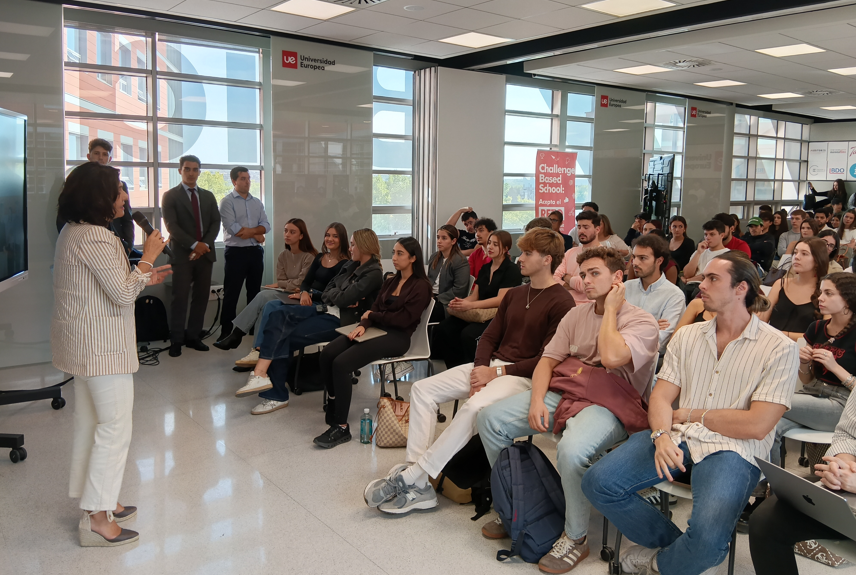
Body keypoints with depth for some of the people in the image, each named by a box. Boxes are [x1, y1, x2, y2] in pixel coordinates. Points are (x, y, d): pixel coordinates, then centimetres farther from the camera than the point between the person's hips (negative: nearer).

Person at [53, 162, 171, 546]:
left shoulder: (74, 231, 13)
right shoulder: (95, 236, -20)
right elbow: (123, 293, -20)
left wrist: (144, 278, 12)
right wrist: (148, 257, -9)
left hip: (83, 343, 11)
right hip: (102, 345, -11)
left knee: (89, 422, 17)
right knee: (115, 427, -4)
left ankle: (96, 501, 30)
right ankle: (96, 520, 3)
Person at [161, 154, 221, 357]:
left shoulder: (208, 196, 16)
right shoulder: (170, 196, 2)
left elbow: (215, 223, 8)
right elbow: (171, 226, -8)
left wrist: (205, 245, -8)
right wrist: (194, 245, -15)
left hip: (205, 253, 4)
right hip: (182, 254, -4)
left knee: (201, 297, 5)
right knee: (180, 298, -5)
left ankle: (194, 337, 12)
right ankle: (176, 341, 0)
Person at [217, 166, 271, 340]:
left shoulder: (257, 202, 12)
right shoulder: (227, 201, -5)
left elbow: (266, 225, 3)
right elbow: (232, 228, -16)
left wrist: (250, 230, -16)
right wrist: (257, 235, -8)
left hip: (255, 251, 5)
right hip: (236, 252, -5)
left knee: (254, 291, 12)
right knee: (231, 294, -1)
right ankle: (226, 331, 5)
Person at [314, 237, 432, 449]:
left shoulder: (421, 286, -4)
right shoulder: (390, 282, 19)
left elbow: (403, 319, -12)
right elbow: (374, 308, 12)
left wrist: (372, 316, -3)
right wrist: (363, 325, -10)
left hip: (396, 337, -7)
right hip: (376, 330, 7)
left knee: (341, 363, -26)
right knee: (327, 354, -18)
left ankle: (342, 427, -16)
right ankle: (334, 407, 1)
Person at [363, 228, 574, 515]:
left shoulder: (561, 303, -8)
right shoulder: (514, 295, 18)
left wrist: (497, 373, -15)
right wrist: (480, 368, -3)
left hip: (523, 375, -8)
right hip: (489, 366, 8)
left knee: (473, 407, -37)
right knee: (422, 389, -8)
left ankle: (410, 477, -26)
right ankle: (418, 485, -16)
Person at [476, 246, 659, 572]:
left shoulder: (641, 322, -3)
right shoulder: (576, 315, 18)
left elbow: (612, 357, -24)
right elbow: (547, 361, 11)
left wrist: (610, 308, -9)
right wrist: (537, 400, -8)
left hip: (609, 405, -6)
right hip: (562, 393, 7)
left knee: (571, 450, -38)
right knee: (490, 418, -9)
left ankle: (575, 539, -11)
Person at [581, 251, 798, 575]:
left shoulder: (779, 348, -2)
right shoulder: (687, 336, 14)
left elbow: (757, 425, -10)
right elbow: (661, 397, 7)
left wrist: (690, 414, -3)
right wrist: (662, 435, -15)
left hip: (733, 450, -4)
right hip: (676, 439, 5)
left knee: (707, 540, -31)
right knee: (598, 482, -17)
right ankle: (677, 547, 7)